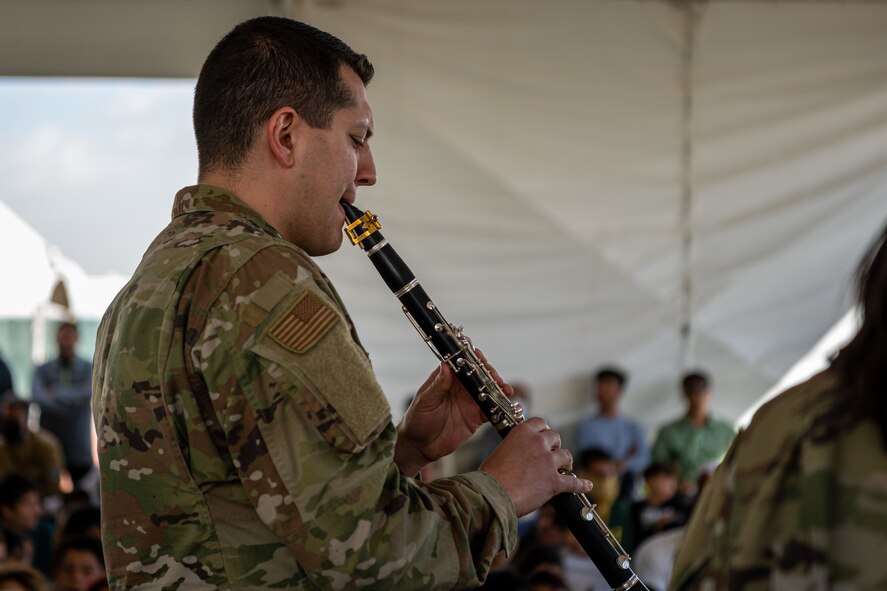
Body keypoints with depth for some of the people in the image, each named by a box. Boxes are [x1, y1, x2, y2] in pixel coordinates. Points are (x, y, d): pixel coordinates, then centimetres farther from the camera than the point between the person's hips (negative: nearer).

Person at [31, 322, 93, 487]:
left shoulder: (88, 369, 9)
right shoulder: (43, 371, 11)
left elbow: (87, 393, -8)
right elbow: (38, 396, -7)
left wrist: (57, 394, -8)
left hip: (79, 448, -1)